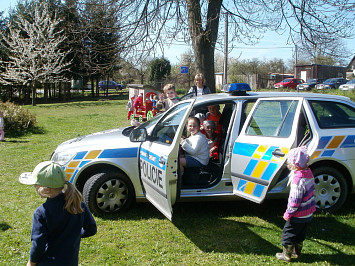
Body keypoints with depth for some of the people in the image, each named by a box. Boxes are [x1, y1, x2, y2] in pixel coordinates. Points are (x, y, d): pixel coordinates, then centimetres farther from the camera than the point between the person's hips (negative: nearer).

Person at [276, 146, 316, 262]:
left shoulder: (298, 179, -29)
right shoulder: (308, 173, -2)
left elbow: (295, 200, -26)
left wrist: (288, 213, -14)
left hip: (298, 215, -8)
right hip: (308, 213, 9)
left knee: (288, 234, 9)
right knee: (300, 234, 24)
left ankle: (286, 255, 21)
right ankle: (297, 252, 38)